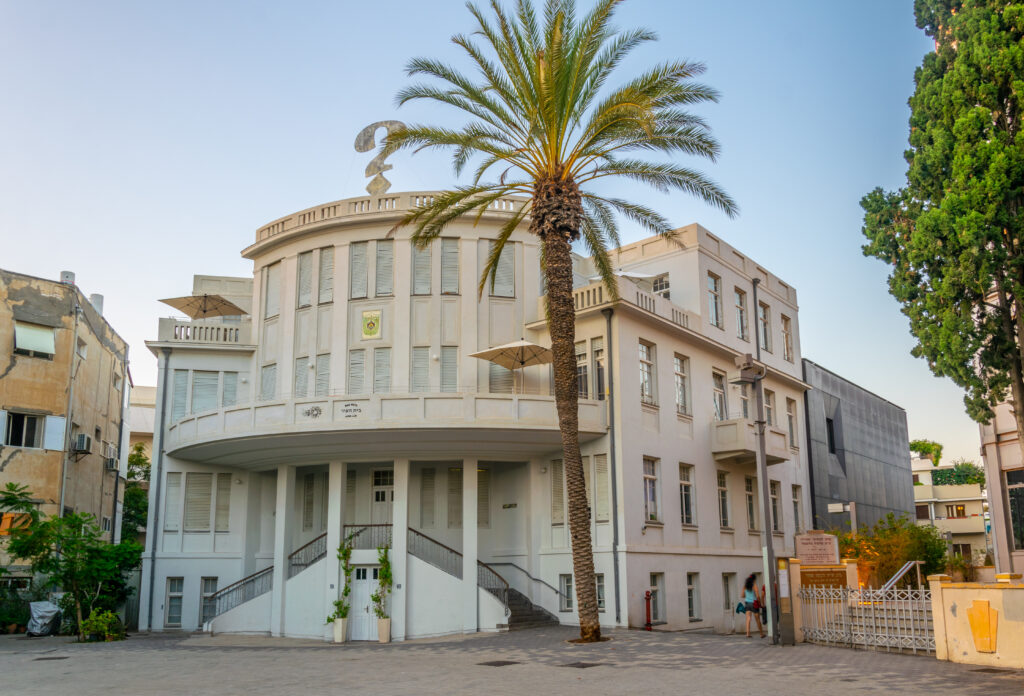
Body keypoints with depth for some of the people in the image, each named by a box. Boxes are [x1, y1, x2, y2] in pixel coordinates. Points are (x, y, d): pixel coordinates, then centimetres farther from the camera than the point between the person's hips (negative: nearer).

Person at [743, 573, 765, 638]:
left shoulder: (745, 586, 5)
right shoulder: (754, 585, -10)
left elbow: (743, 595, 8)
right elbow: (758, 596, -15)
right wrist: (760, 603, -2)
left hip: (747, 603, 4)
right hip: (754, 603, -4)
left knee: (748, 618, -2)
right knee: (757, 619, 8)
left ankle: (748, 633, -15)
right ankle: (762, 634, 19)